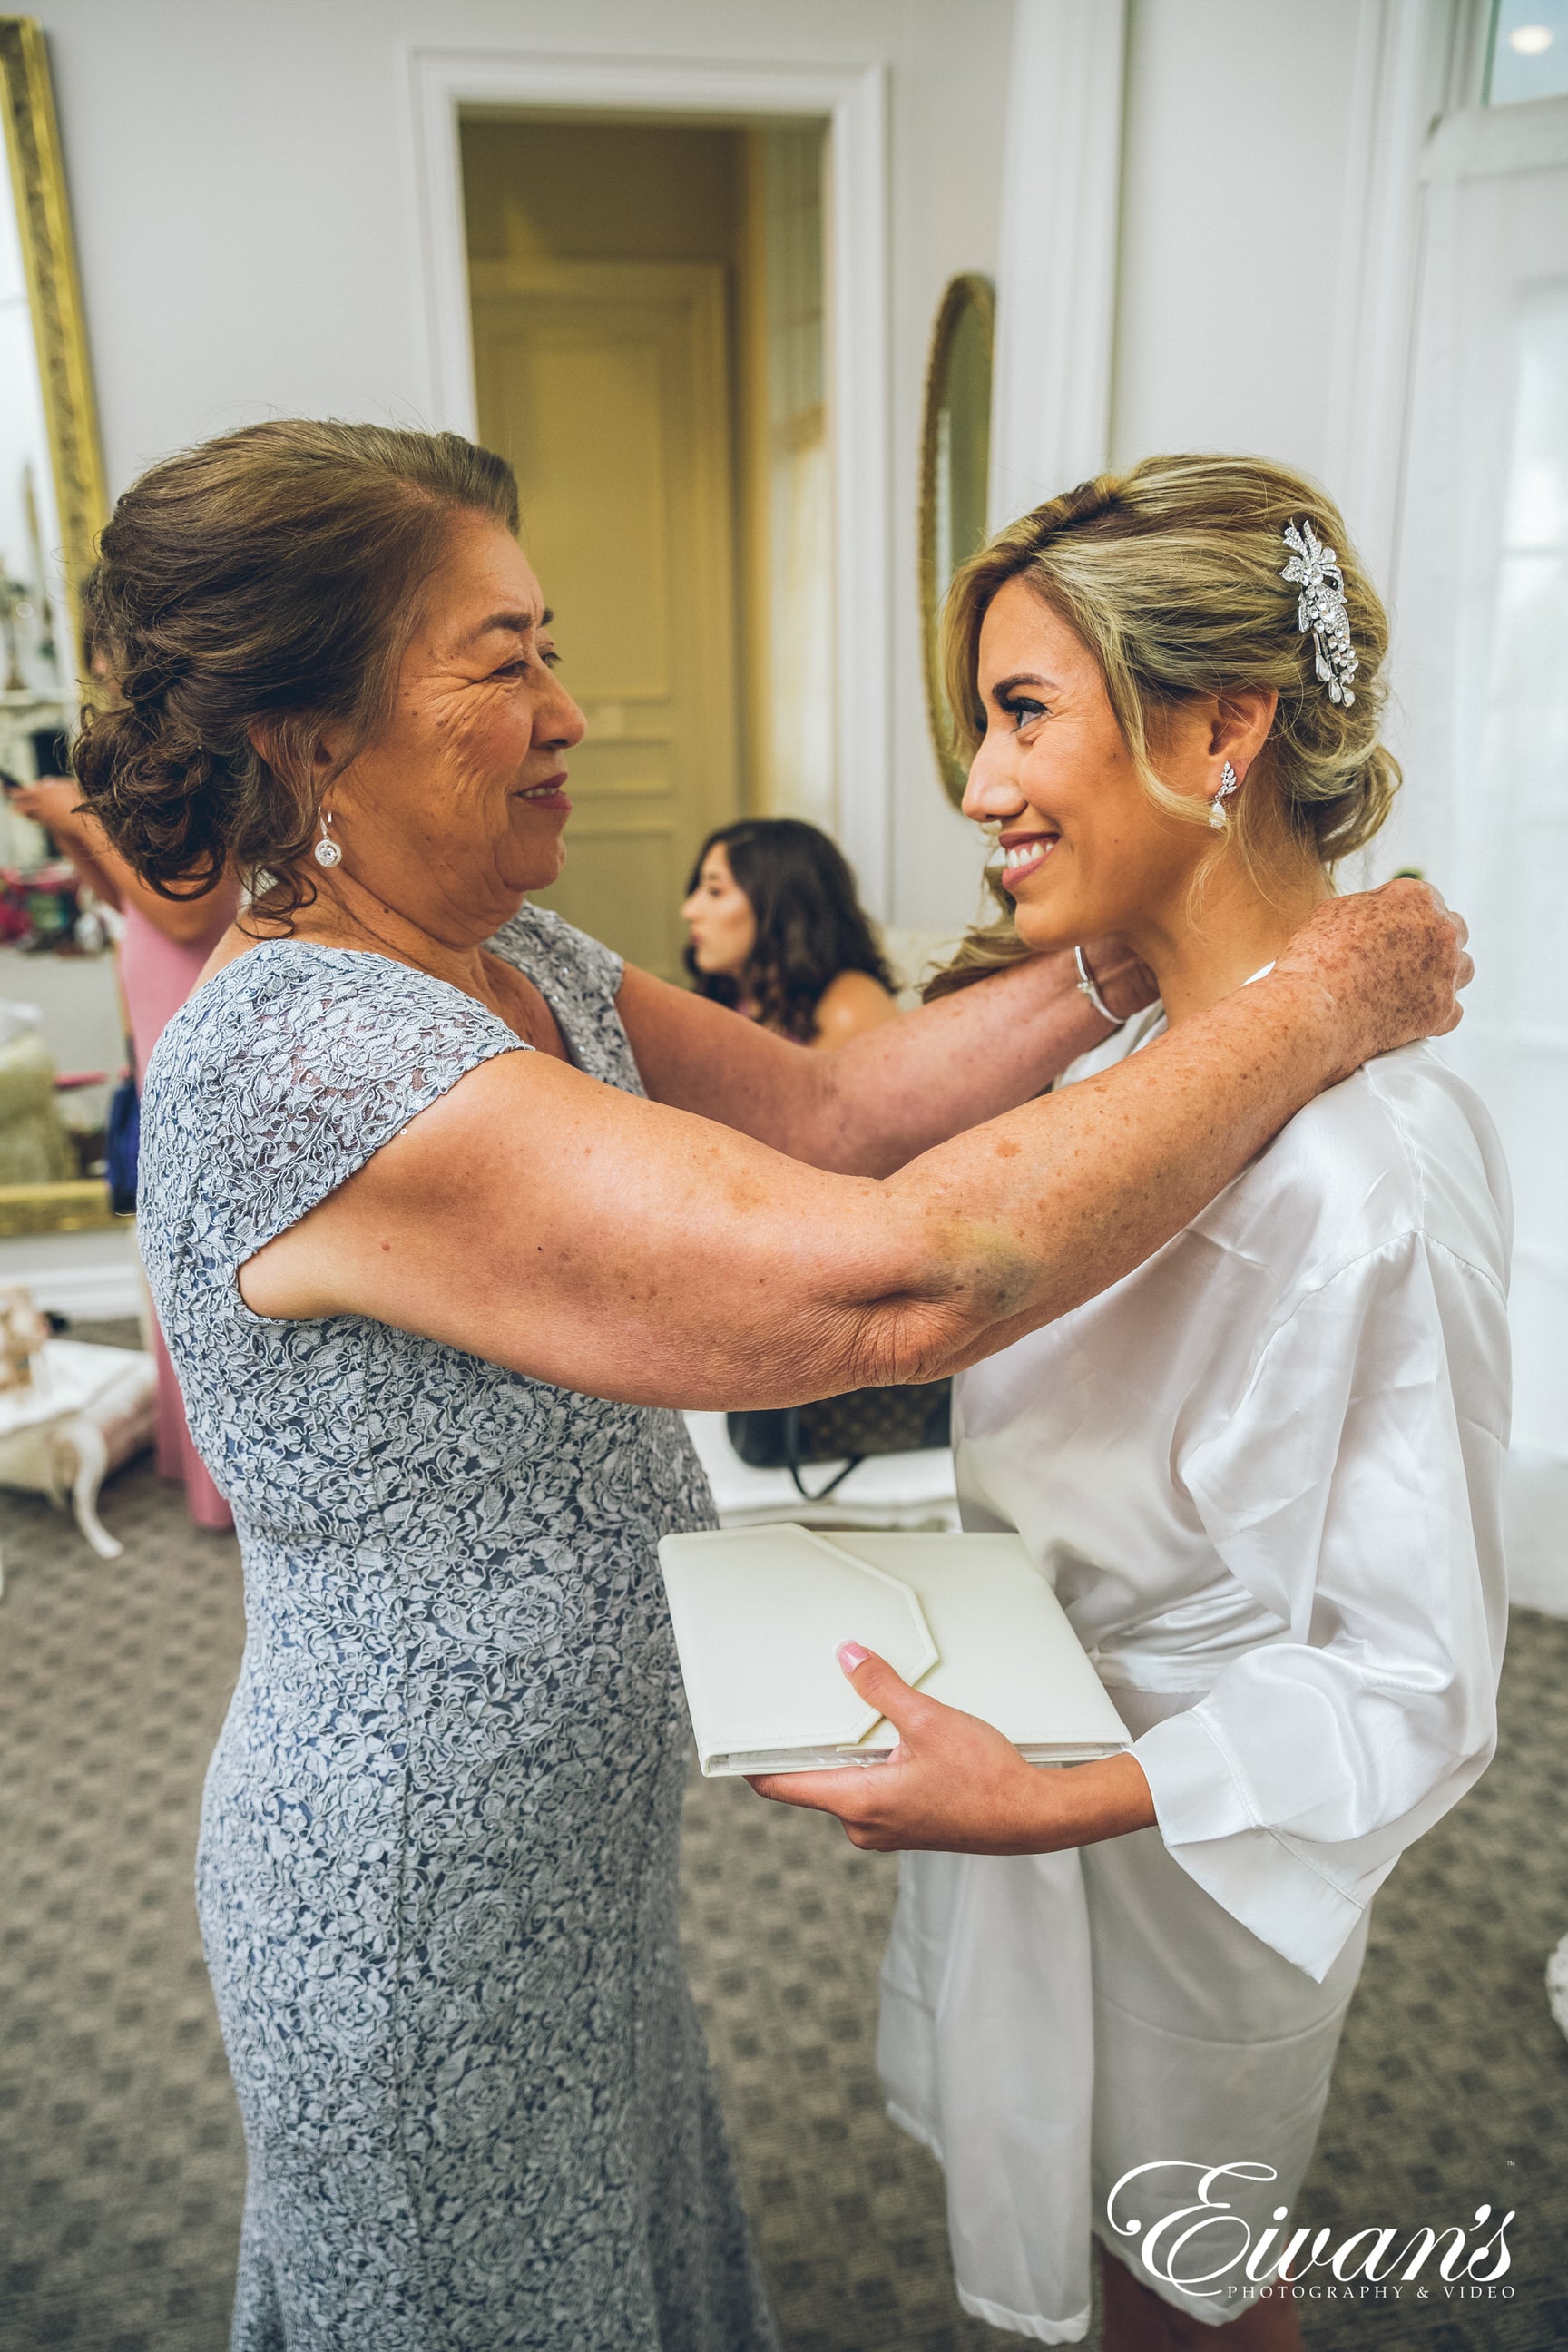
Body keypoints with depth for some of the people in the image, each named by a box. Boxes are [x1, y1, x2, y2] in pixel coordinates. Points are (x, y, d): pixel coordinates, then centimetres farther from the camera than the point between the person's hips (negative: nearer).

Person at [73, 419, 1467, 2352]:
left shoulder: (518, 959, -3)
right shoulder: (305, 1064, -34)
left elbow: (821, 1112, -1)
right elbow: (896, 1280, -40)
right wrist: (1314, 1010, -28)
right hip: (416, 1892, -7)